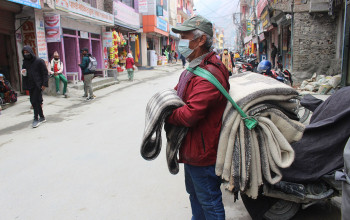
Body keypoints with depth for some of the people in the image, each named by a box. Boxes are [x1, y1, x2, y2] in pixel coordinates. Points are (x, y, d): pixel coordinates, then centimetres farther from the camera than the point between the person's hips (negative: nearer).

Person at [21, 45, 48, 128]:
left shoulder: (39, 61, -6)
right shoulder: (25, 62, 12)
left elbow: (45, 73, -7)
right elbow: (23, 71, 23)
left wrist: (44, 84, -14)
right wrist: (23, 72, -2)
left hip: (38, 85, -7)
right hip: (30, 85, 7)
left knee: (35, 101, -10)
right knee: (33, 101, 8)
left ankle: (36, 119, -1)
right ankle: (42, 117, 19)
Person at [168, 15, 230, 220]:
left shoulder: (209, 74, -26)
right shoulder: (193, 69, 10)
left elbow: (189, 115, -32)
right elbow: (177, 94, 15)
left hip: (203, 153, -10)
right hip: (192, 149, 10)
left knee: (209, 202, 9)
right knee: (194, 194, 28)